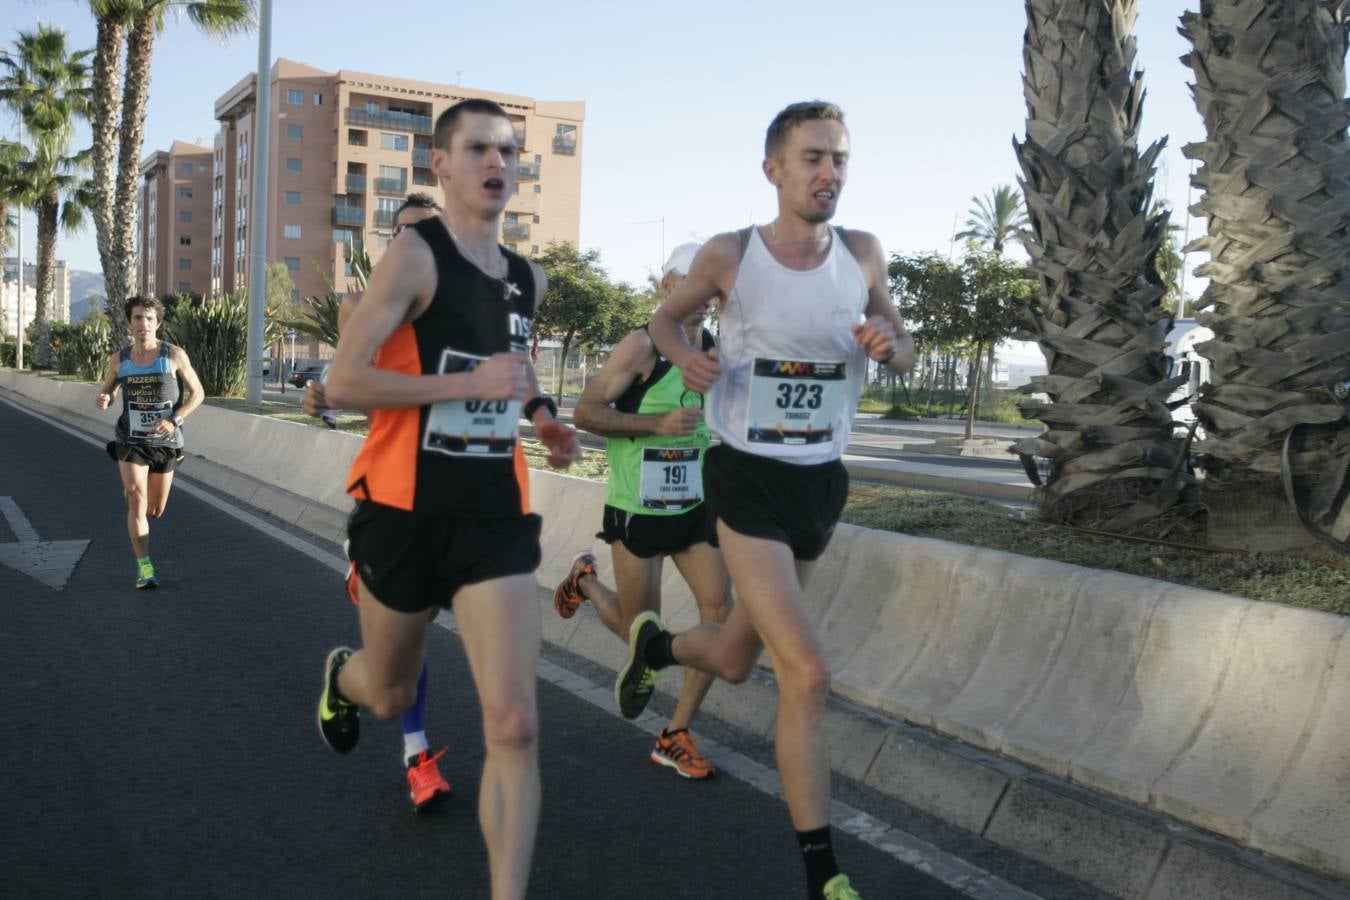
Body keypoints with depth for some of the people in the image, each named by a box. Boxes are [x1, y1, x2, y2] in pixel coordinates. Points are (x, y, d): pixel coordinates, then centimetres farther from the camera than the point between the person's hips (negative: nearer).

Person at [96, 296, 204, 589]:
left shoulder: (174, 355, -10)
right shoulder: (119, 359, -3)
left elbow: (197, 393, -3)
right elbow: (106, 393, 13)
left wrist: (174, 420, -20)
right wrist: (102, 400, -14)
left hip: (165, 442, 0)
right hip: (131, 442, 0)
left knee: (155, 510, 14)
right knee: (137, 501, -20)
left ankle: (131, 490, 51)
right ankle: (144, 569, -16)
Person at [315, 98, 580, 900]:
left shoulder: (528, 279, 10)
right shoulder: (415, 255, -10)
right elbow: (343, 384, -17)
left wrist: (539, 419, 10)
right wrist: (472, 382, -23)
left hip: (496, 513, 4)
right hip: (406, 511, -4)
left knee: (515, 728, -9)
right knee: (390, 695, 19)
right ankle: (341, 677, 57)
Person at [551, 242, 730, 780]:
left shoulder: (719, 349, 5)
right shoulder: (642, 346, -14)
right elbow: (584, 412, -16)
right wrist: (658, 423, -24)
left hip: (694, 505, 6)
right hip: (638, 509, -5)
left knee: (719, 610, -7)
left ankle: (675, 737, 6)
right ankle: (585, 580, 37)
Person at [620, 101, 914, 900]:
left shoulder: (863, 255, 0)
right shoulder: (729, 256, -8)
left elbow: (903, 350, 13)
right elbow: (667, 316, 10)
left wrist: (890, 344, -12)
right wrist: (685, 355, -13)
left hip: (823, 482, 5)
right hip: (748, 480, -5)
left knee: (735, 661, 19)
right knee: (807, 674, -15)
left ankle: (653, 645, 53)